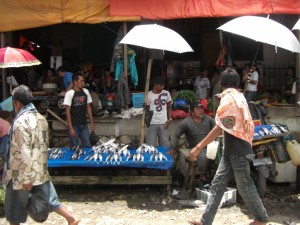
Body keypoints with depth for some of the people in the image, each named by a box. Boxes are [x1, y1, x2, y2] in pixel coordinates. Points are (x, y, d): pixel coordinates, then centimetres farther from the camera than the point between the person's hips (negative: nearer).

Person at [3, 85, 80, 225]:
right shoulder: (41, 118, 4)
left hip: (20, 175, -7)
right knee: (48, 199, 19)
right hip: (41, 171, 7)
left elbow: (24, 154, -24)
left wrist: (26, 178, -19)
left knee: (14, 209, 10)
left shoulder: (20, 122, -21)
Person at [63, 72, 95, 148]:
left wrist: (91, 122, 7)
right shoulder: (69, 94, -11)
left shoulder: (86, 92, 3)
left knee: (87, 146, 6)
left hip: (84, 124, 4)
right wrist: (70, 128, -15)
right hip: (74, 125, -4)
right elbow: (67, 111, -11)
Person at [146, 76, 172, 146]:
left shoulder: (166, 93, 5)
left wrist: (169, 119, 3)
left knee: (165, 145, 6)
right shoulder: (149, 95, -3)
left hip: (163, 123, 2)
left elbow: (169, 107, 13)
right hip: (152, 123, -2)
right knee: (150, 145, 0)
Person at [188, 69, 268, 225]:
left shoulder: (228, 98, -15)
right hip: (232, 150, 9)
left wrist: (199, 147, -23)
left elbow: (219, 128, -22)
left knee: (244, 186, 4)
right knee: (217, 184, 4)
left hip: (237, 150, -9)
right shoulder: (238, 96, 15)